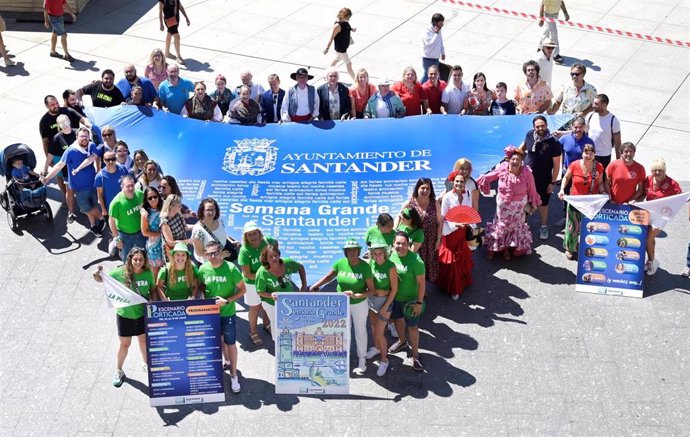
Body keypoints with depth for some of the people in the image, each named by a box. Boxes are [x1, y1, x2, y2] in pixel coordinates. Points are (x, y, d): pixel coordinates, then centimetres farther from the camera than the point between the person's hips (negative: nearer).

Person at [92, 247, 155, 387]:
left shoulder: (148, 273, -12)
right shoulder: (121, 273, -19)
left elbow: (153, 290, 4)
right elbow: (100, 279, -8)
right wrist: (97, 274, -30)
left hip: (142, 314, 2)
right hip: (125, 315, -2)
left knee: (143, 340, 21)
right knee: (125, 344, 13)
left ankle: (147, 365, 44)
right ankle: (119, 370, 36)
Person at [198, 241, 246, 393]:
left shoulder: (231, 268, -18)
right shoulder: (203, 269, -8)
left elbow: (242, 289, -11)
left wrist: (227, 301, -21)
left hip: (227, 312, -4)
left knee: (230, 343, 4)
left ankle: (233, 375, 15)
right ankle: (227, 362, 45)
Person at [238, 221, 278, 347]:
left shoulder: (267, 241, -17)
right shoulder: (244, 251, -27)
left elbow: (276, 243, 10)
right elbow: (247, 274, -23)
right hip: (253, 283, -4)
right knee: (255, 308, 12)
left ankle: (266, 325, 50)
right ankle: (253, 332, 35)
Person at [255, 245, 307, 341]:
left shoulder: (287, 263, -17)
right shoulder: (262, 272, -25)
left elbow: (300, 267, 2)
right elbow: (259, 292, -15)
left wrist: (304, 285, -2)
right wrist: (271, 295, -35)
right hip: (273, 304, -4)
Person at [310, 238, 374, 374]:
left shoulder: (365, 267, -22)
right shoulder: (340, 263, -14)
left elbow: (371, 290, -17)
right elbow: (329, 276, 6)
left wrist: (356, 295, -30)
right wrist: (315, 285, -3)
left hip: (359, 304, -2)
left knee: (360, 332, 12)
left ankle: (362, 360, 30)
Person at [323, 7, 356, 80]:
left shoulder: (346, 22, -5)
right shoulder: (338, 25, -29)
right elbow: (332, 37, -23)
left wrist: (352, 29, -6)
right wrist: (327, 48, -17)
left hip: (345, 46, 10)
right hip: (340, 48, -10)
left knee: (337, 59, 29)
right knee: (348, 64, -2)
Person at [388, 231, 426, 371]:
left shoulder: (415, 260, -26)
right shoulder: (391, 255, -10)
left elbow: (421, 283, -19)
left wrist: (419, 302, -17)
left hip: (410, 300, -5)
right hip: (394, 297, 5)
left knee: (412, 327, 6)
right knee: (398, 319, 26)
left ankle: (415, 356, 24)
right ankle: (402, 342, 53)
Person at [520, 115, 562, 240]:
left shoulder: (553, 142, -22)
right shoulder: (530, 134, -12)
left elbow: (556, 164, -15)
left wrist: (553, 182, -13)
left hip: (543, 179, -3)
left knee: (543, 203, 14)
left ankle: (543, 227, 33)